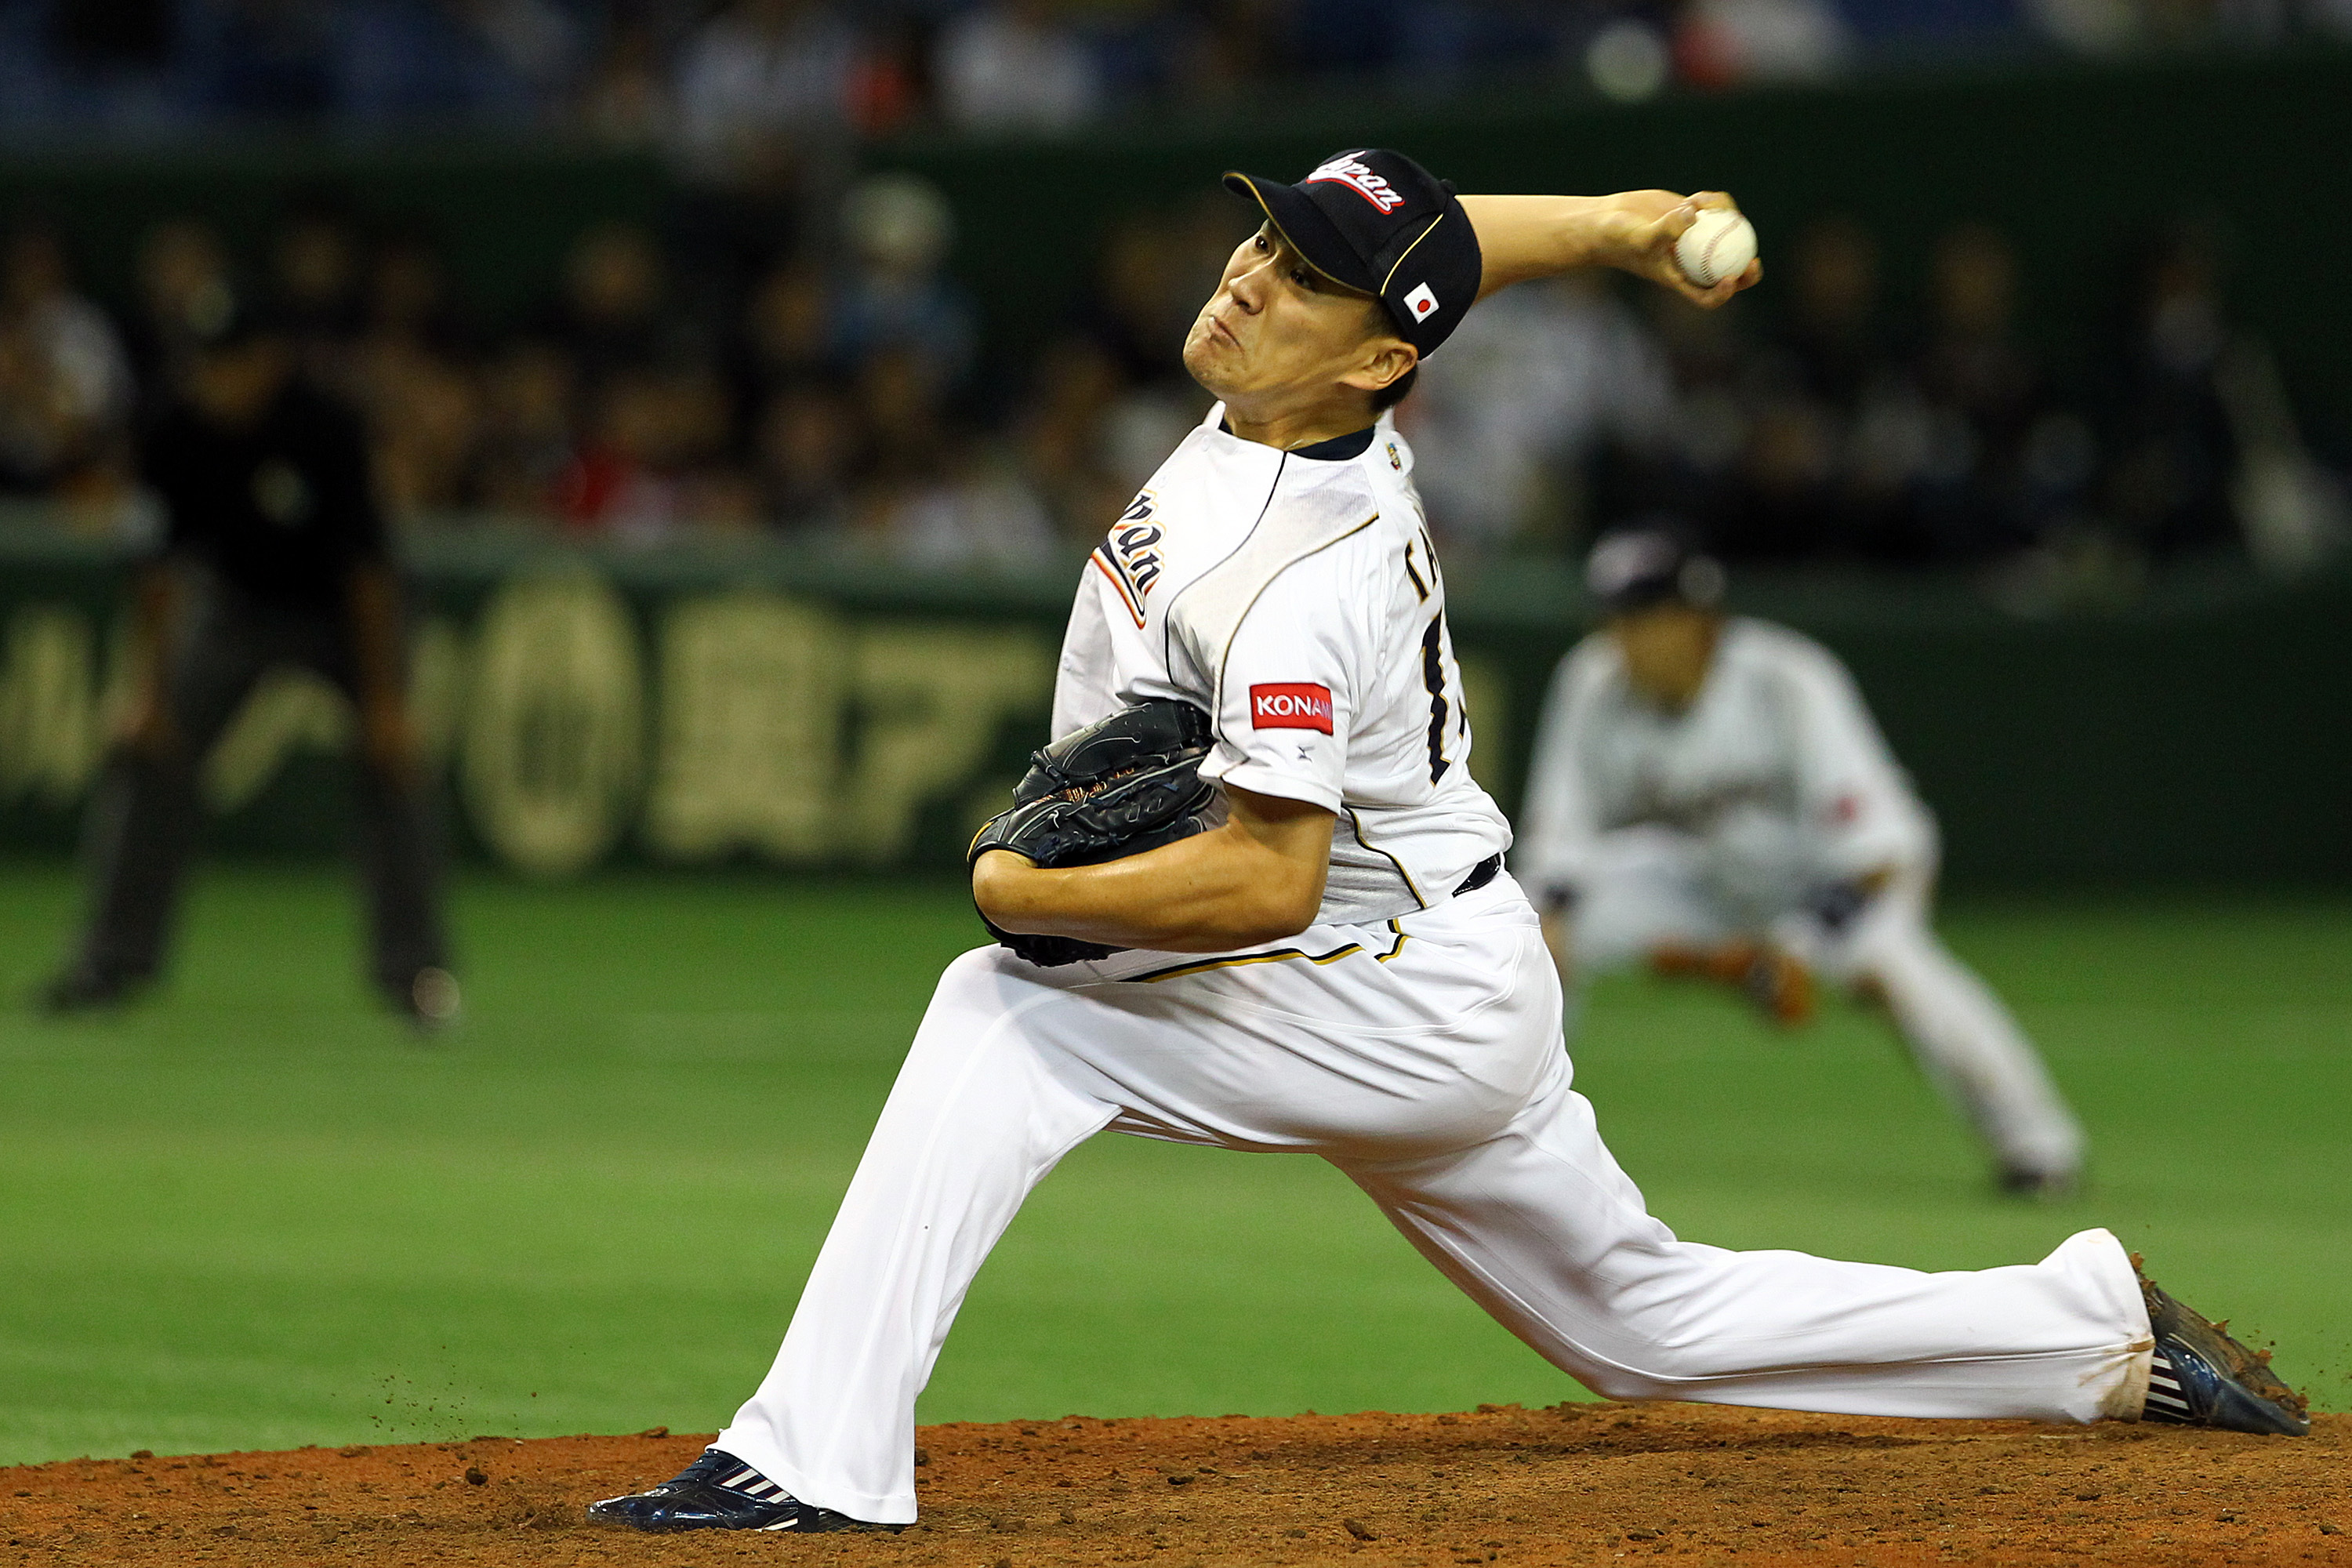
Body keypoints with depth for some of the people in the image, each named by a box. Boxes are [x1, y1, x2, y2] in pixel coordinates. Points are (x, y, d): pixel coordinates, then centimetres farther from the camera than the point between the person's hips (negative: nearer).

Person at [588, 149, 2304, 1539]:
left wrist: (1027, 895, -23)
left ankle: (816, 1459, -23)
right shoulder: (1315, 398, -2)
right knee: (1651, 1319, 21)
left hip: (1411, 1007, -10)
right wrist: (1615, 225, 10)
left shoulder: (1294, 578, -28)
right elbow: (1457, 243, 19)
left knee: (999, 1016, -19)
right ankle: (2099, 1330, 25)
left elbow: (1266, 882, -31)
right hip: (1462, 996, 10)